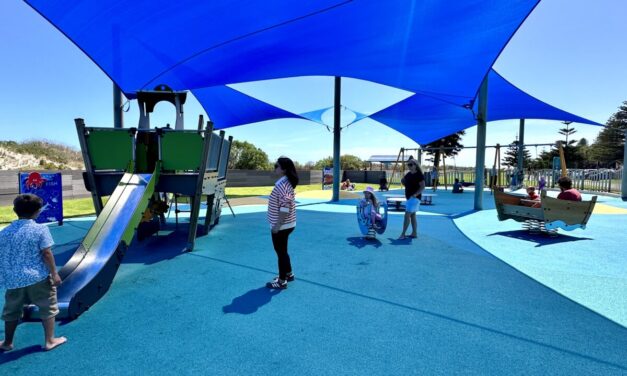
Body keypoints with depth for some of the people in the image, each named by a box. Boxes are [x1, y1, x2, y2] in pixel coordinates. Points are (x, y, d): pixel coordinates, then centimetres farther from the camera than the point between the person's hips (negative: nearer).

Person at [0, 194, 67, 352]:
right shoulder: (40, 229, -12)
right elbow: (46, 254, -13)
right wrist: (54, 273, -6)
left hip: (14, 278, 5)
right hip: (38, 277, -4)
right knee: (48, 308, 10)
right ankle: (49, 341, 16)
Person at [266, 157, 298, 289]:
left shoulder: (282, 185, -22)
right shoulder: (285, 182, 9)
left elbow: (285, 208, -26)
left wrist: (277, 225, -22)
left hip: (281, 226, -10)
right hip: (285, 224, 10)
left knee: (281, 251, 3)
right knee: (282, 250, 22)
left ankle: (282, 281, 16)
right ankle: (288, 274, 36)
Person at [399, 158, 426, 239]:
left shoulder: (419, 175, -13)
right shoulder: (408, 174, 11)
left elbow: (422, 187, -18)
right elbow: (403, 181, 25)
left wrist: (415, 194, -25)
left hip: (414, 198, -9)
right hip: (409, 197, 9)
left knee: (407, 215, -12)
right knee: (412, 215, 12)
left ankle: (403, 234, -9)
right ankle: (414, 233, 19)